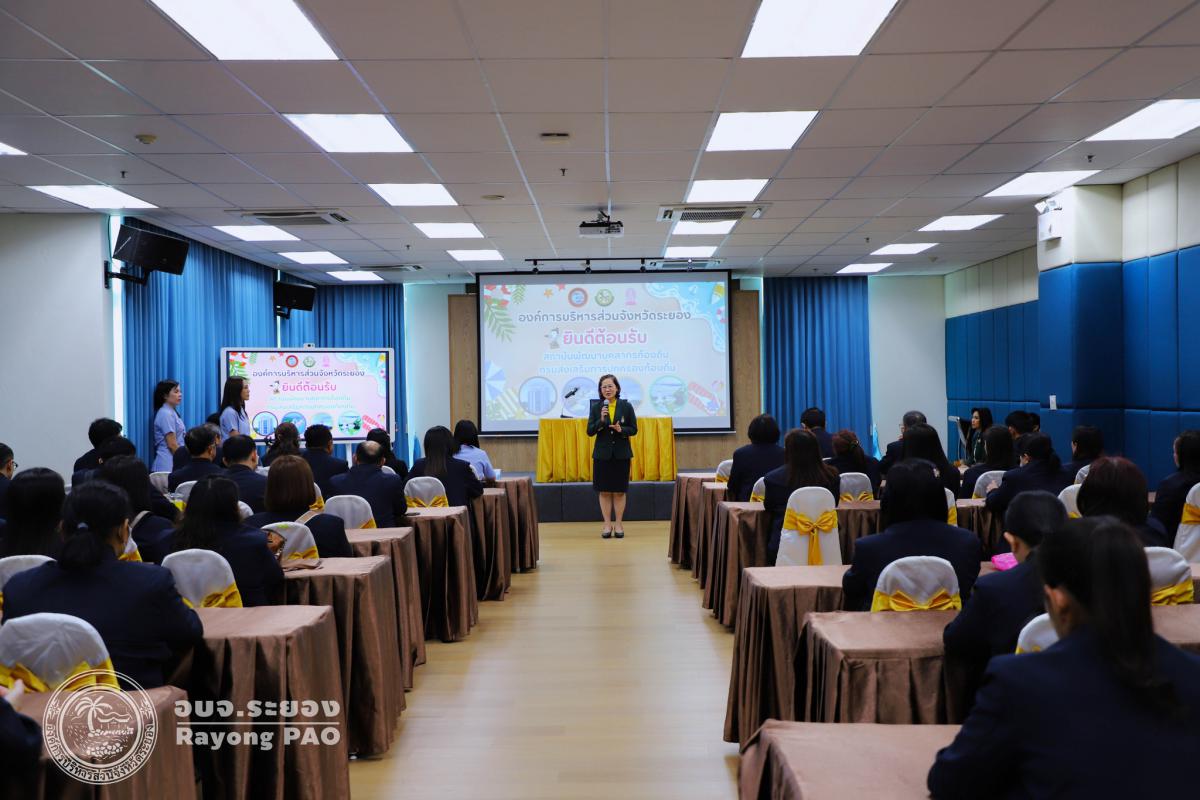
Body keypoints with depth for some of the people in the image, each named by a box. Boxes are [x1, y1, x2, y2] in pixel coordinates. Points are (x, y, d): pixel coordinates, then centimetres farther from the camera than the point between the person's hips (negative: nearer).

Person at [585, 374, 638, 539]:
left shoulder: (626, 406, -2)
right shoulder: (596, 407, 0)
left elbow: (634, 429, 2)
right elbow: (590, 431, -3)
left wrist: (621, 430, -18)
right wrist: (601, 420, -19)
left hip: (621, 454, -1)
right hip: (602, 454, 1)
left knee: (619, 491, 4)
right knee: (604, 491, 4)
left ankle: (619, 524, 13)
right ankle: (607, 524, 13)